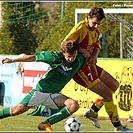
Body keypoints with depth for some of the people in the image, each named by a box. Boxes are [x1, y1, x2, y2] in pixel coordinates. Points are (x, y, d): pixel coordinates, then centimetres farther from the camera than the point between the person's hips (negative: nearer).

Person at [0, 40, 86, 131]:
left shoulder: (80, 60, -6)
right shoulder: (55, 56, -15)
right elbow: (34, 57, -4)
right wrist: (13, 60, 1)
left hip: (54, 95, 3)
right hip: (41, 90, -3)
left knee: (74, 105, -22)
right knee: (17, 110, -11)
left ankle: (45, 124, -20)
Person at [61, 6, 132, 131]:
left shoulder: (97, 30, 6)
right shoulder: (80, 28, -20)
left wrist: (94, 56, -2)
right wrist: (82, 51, -24)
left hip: (89, 64, 10)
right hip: (79, 68, -10)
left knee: (114, 85, 15)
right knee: (107, 93, -12)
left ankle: (92, 111, 20)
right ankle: (118, 127, -3)